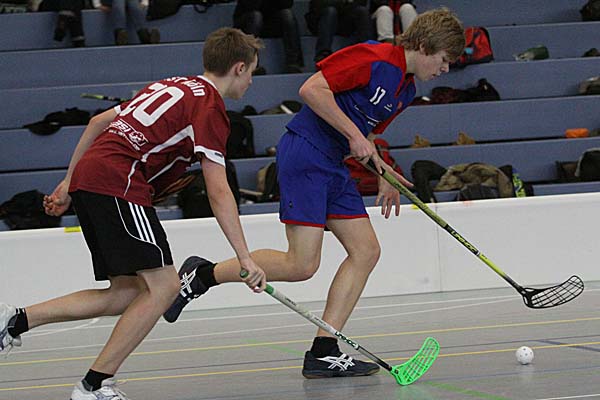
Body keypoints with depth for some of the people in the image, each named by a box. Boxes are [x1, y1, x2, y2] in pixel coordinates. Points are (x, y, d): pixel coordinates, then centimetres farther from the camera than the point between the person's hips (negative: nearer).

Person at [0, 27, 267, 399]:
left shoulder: (171, 86, 22)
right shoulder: (210, 108, -5)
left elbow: (100, 121, 26)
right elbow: (219, 193, -13)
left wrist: (69, 182, 30)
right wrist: (245, 257, -13)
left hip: (87, 175, 9)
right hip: (118, 184, -9)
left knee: (129, 292, 10)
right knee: (163, 285, -8)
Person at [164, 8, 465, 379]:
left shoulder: (406, 90, 16)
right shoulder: (373, 57, -14)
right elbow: (312, 89, -20)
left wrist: (384, 174, 15)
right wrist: (354, 135, -20)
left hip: (335, 166, 10)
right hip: (305, 154, -10)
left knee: (366, 251, 2)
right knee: (301, 265, -14)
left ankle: (324, 352, 2)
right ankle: (201, 275, 1)